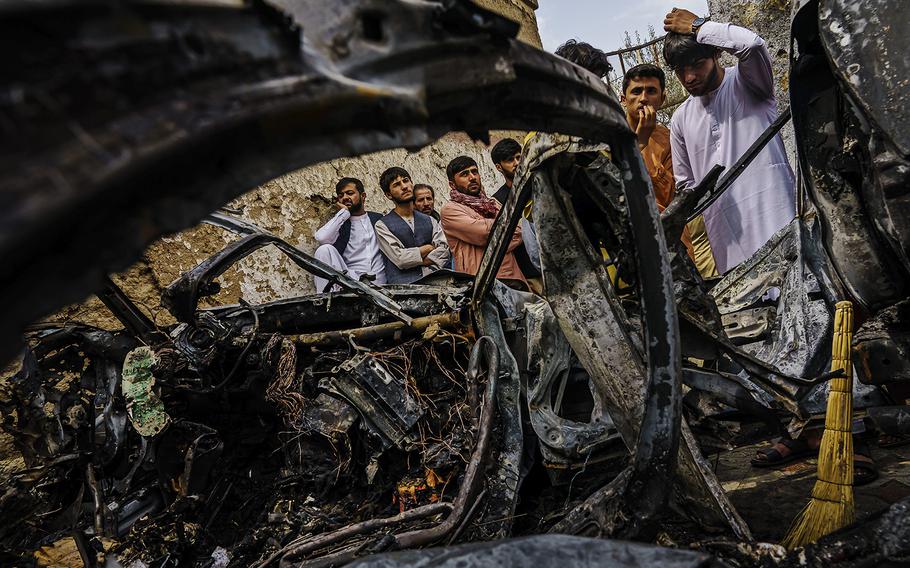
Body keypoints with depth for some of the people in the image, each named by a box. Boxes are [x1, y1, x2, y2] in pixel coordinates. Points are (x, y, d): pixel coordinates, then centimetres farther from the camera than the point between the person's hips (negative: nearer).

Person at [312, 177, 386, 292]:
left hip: (378, 281, -1)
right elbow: (321, 238, -10)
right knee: (325, 249, -24)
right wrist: (344, 212, 1)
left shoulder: (378, 219, 19)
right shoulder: (339, 223, 14)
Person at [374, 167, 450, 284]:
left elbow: (443, 250, 6)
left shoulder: (430, 221, 21)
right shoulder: (382, 225, 8)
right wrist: (429, 248, 7)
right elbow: (399, 258, -3)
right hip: (402, 284, -4)